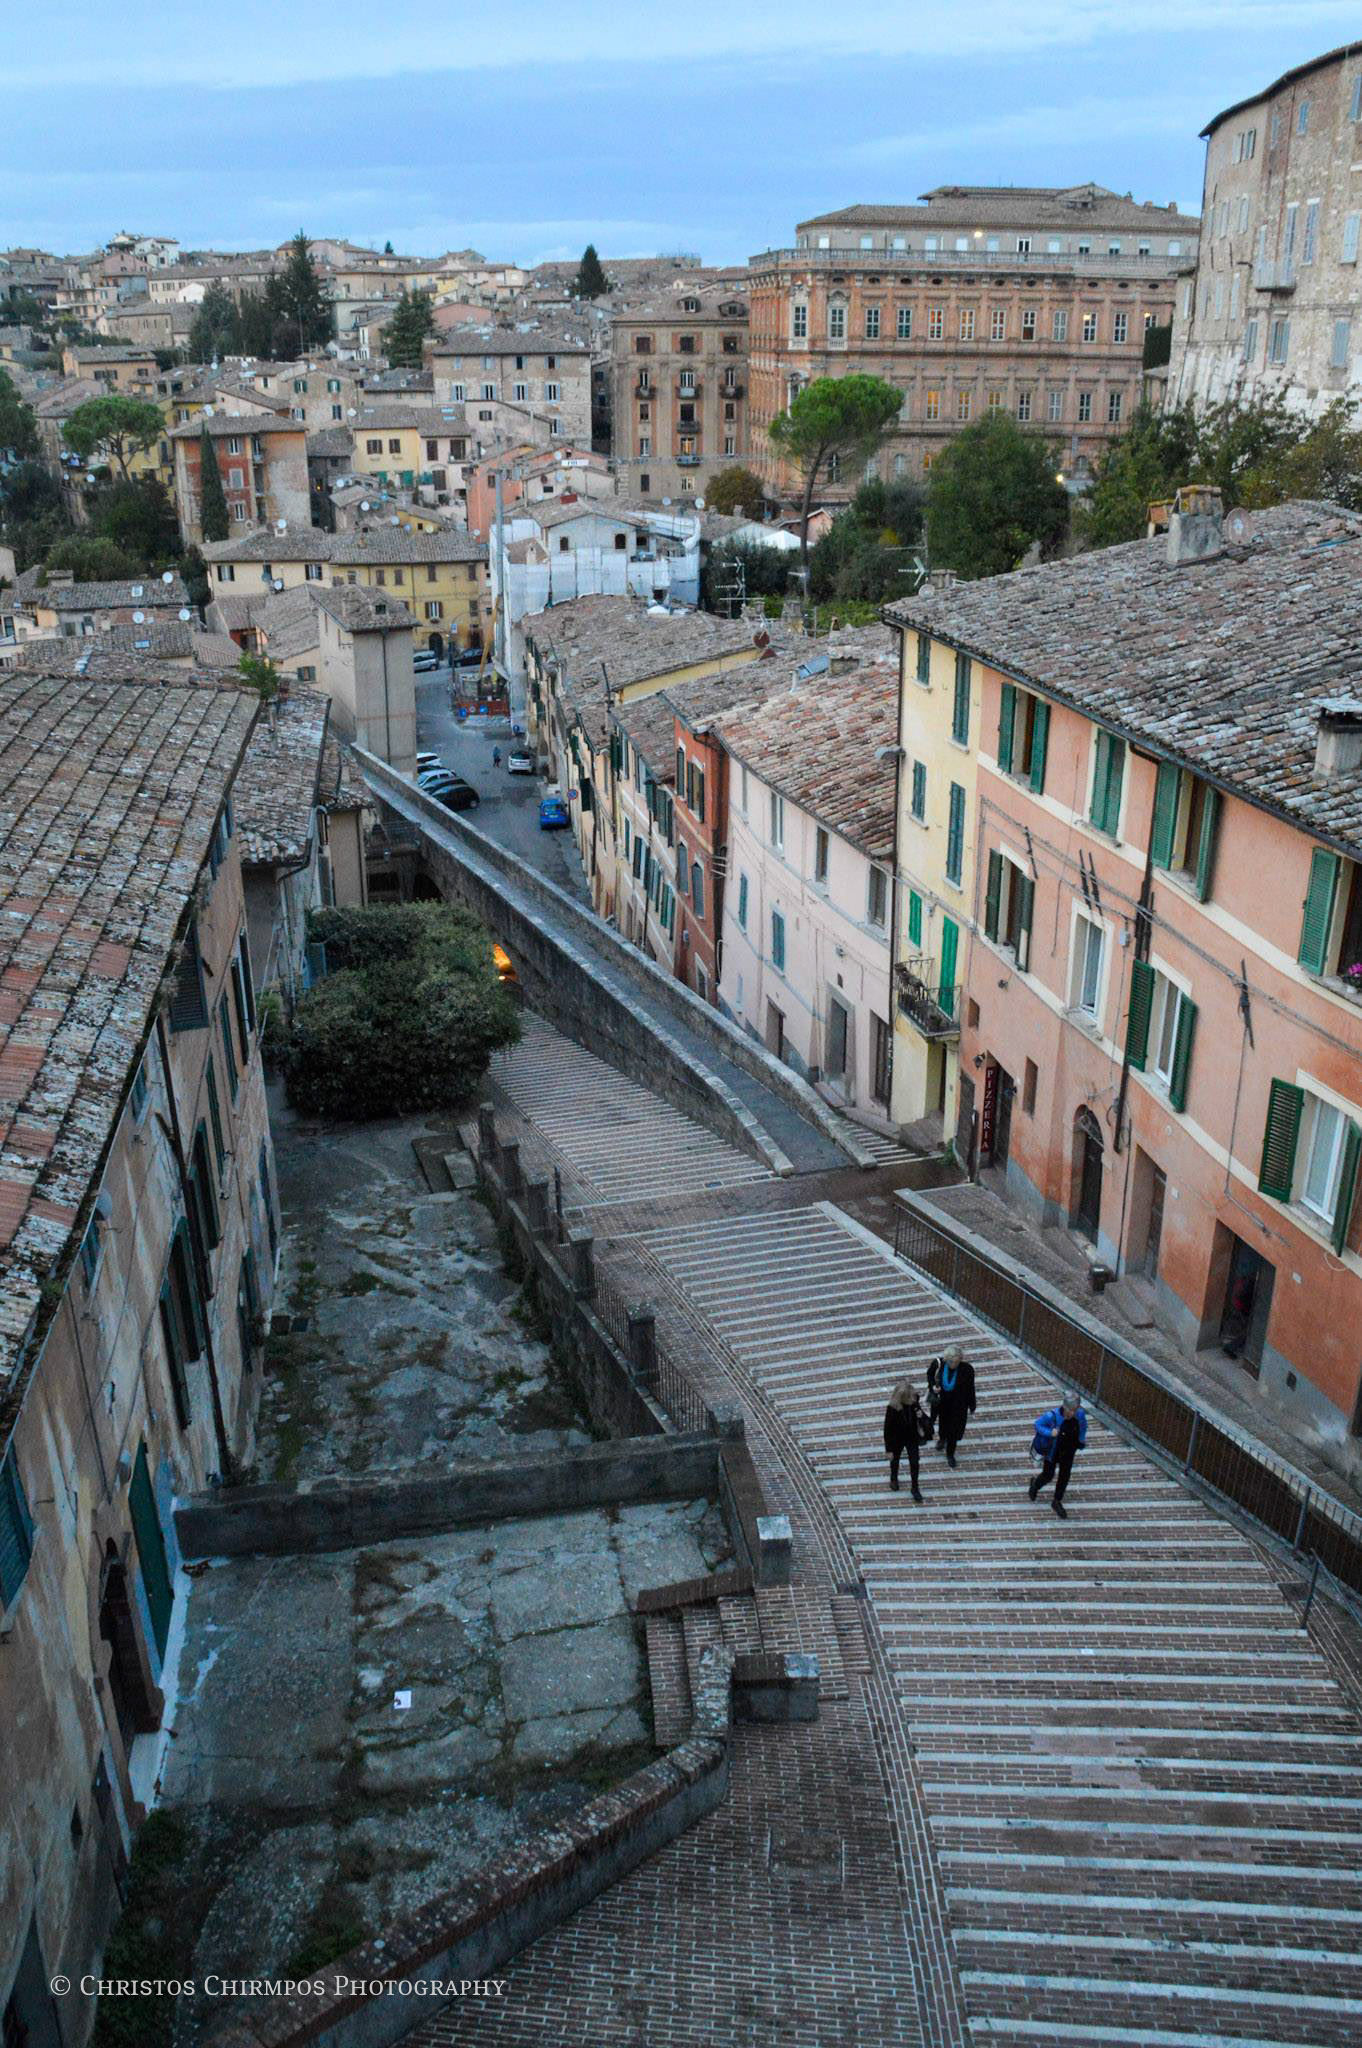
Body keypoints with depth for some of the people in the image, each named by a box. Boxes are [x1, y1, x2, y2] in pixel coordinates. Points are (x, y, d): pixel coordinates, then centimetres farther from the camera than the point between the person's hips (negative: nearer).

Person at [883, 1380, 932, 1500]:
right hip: (897, 1440, -2)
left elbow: (925, 1422, -1)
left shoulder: (914, 1403, -21)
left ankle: (915, 1488, 34)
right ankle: (893, 1479, 54)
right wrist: (889, 1450, -15)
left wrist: (922, 1416, -27)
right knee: (895, 1460, 23)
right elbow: (888, 1430, -21)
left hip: (912, 1439, 2)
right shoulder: (892, 1408, -32)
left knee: (914, 1463, 11)